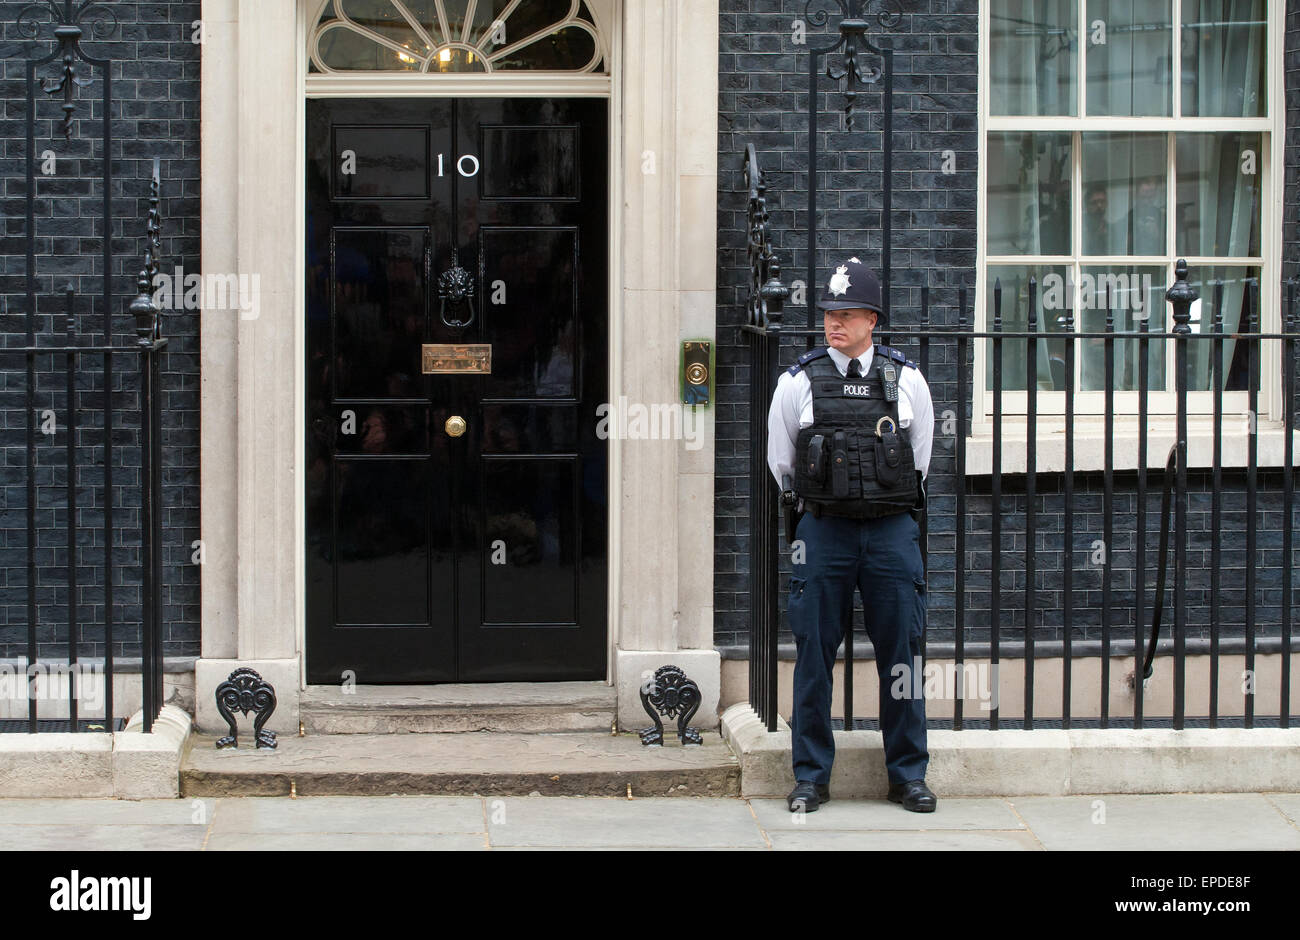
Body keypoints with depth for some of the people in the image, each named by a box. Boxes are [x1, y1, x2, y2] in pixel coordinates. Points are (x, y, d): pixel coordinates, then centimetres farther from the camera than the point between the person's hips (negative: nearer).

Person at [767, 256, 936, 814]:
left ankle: (908, 775, 13)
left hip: (892, 532, 1)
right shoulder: (798, 382, 2)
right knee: (813, 657, 1)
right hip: (822, 532, 0)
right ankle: (810, 776, 11)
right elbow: (780, 461, 14)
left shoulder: (907, 380, 5)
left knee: (901, 656, 2)